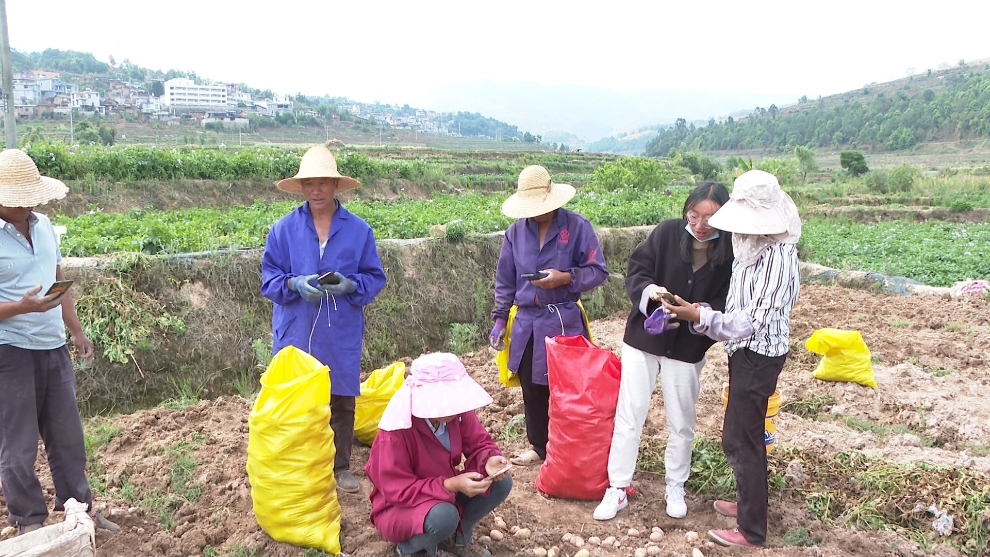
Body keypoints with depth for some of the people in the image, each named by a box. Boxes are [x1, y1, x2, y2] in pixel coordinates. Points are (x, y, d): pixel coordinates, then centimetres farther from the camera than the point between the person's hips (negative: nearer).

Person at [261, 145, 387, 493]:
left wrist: (350, 285, -17)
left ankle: (340, 467, 26)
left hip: (341, 336, 1)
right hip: (296, 334, 0)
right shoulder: (283, 229, 0)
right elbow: (268, 278, 3)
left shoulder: (359, 230, 0)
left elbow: (374, 279, 3)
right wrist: (294, 284, -17)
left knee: (342, 401, 10)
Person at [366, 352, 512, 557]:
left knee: (502, 482, -13)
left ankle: (460, 538, 9)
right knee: (444, 516, -38)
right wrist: (451, 485, -39)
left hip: (446, 490, 6)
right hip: (399, 507, -6)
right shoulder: (397, 431, -31)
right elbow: (396, 490, -29)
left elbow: (479, 444, -5)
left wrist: (489, 461, -31)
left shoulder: (458, 411, -15)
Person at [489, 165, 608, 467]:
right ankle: (539, 446, 31)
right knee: (532, 390, 13)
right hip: (526, 323, 4)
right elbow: (505, 280, 10)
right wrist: (499, 319, 8)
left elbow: (598, 271, -5)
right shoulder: (516, 231, 3)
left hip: (564, 322, -4)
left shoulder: (577, 226, -8)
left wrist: (565, 278, -20)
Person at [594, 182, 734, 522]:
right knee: (628, 416, 5)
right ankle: (617, 488, 18)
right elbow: (635, 272, -8)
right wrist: (649, 291, -29)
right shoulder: (667, 232, -11)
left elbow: (725, 305, -9)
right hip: (643, 339, 0)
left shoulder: (730, 253, -10)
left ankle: (675, 487, 34)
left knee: (681, 423, 14)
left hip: (687, 349, 1)